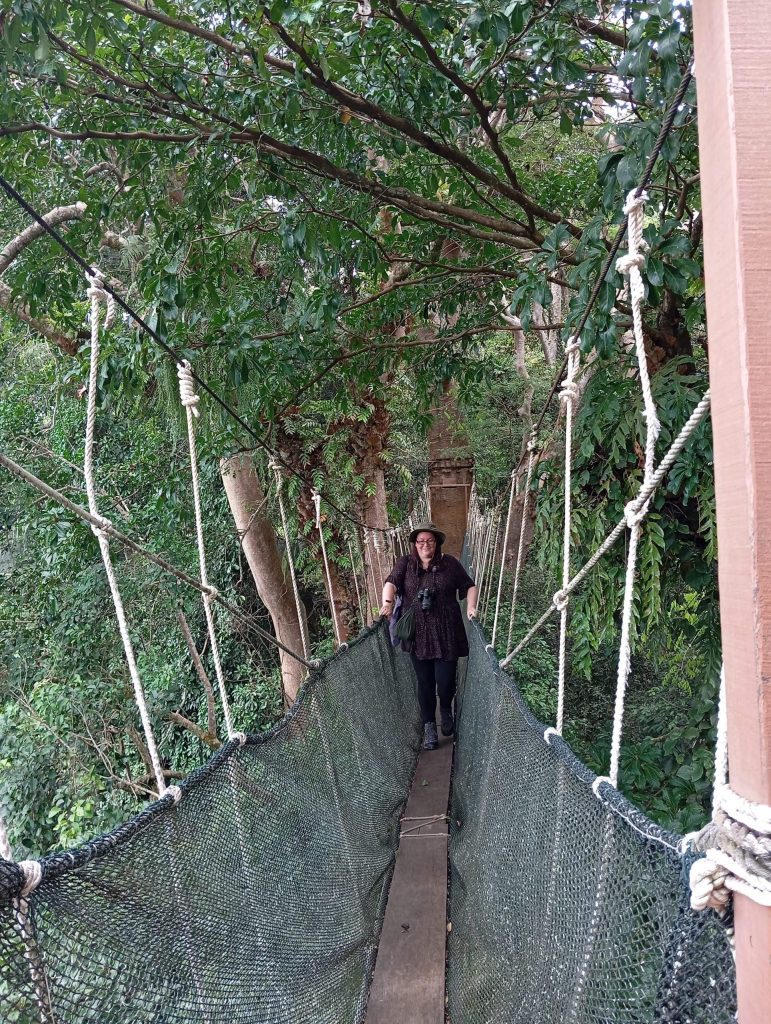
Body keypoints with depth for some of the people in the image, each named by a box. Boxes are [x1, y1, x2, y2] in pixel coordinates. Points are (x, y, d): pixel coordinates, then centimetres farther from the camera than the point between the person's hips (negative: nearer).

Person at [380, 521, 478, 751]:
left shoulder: (450, 563, 3)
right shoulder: (404, 563, 3)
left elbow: (469, 586, 10)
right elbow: (391, 583, -11)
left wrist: (470, 607, -6)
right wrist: (387, 602, -30)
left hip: (446, 635, -1)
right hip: (418, 635, 1)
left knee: (445, 680, -2)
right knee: (425, 682, 7)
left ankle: (446, 710, 31)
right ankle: (429, 727, 22)